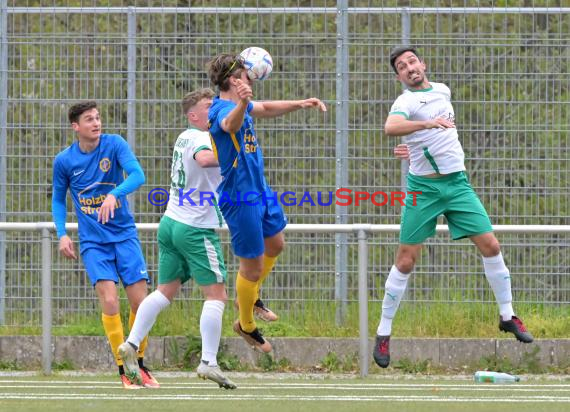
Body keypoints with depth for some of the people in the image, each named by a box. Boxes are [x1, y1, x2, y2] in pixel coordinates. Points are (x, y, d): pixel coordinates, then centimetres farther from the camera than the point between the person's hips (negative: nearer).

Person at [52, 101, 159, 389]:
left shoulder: (115, 144, -6)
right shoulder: (64, 161, -1)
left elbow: (137, 175, -21)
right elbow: (58, 200, 13)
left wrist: (114, 195, -38)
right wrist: (62, 235, 0)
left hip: (124, 235, 0)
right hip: (93, 242, 0)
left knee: (140, 302, -3)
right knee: (109, 301, -17)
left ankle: (140, 365, 18)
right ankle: (123, 370, -9)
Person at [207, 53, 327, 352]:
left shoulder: (239, 104, 6)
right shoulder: (222, 109, -25)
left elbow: (265, 109, 26)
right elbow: (231, 124, -51)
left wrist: (301, 104, 19)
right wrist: (242, 103, -72)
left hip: (260, 190, 10)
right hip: (240, 199, -10)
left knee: (275, 245, 27)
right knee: (253, 267, 2)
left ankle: (249, 299, 47)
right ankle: (246, 325, 23)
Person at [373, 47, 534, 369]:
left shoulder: (442, 90, 9)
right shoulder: (406, 101, -12)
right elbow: (391, 127, -36)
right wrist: (427, 123, -49)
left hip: (457, 183, 5)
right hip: (424, 188, -5)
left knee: (491, 246, 0)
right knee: (406, 261, -4)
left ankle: (507, 316, 15)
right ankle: (384, 334, 5)